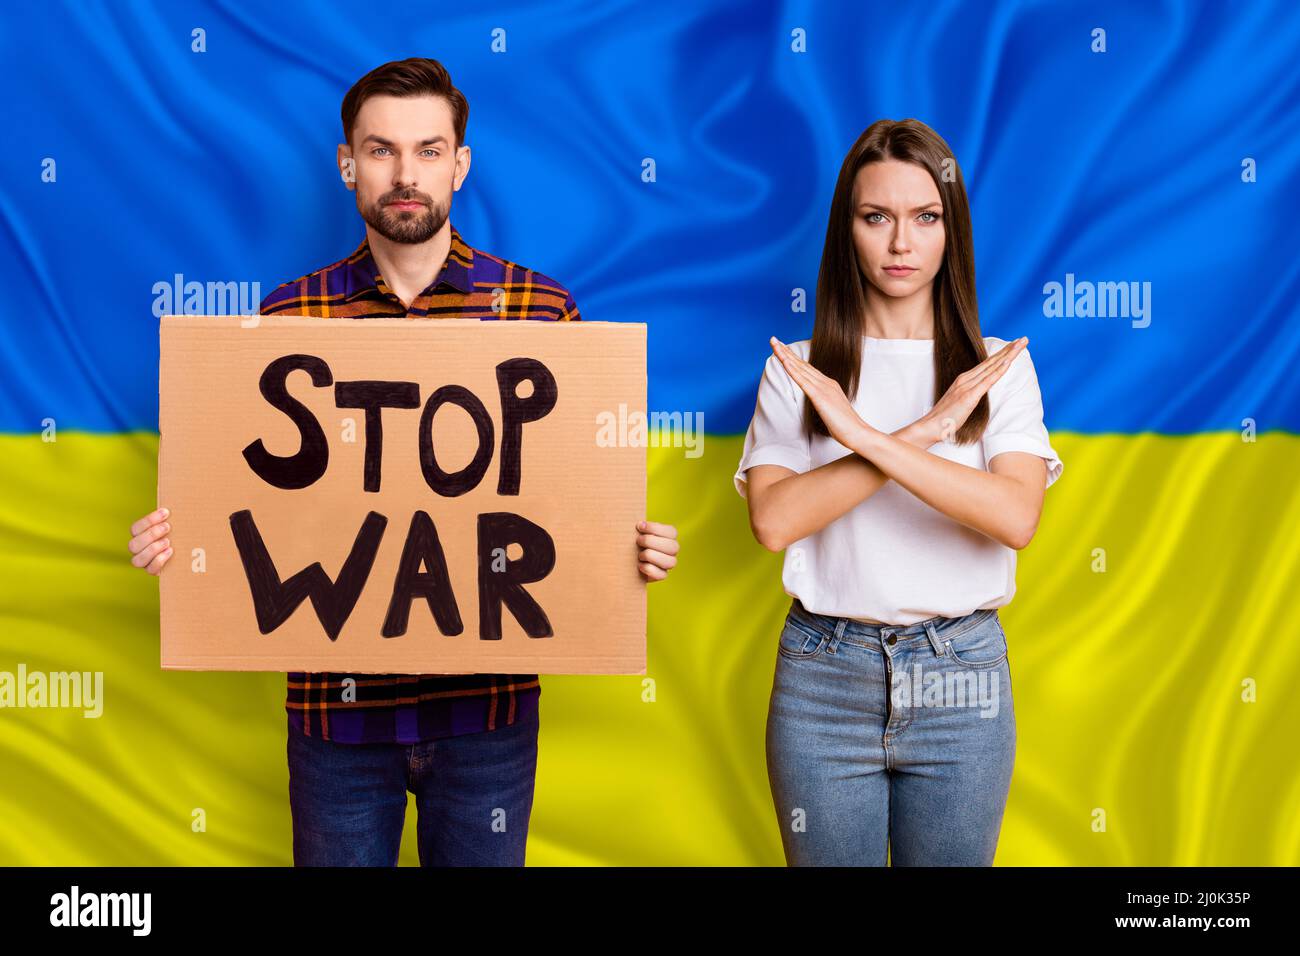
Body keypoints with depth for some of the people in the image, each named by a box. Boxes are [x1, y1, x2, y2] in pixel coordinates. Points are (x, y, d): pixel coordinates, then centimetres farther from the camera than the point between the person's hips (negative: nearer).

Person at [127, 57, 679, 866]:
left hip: (488, 700, 0)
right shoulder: (288, 317, 1)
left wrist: (636, 546, -15)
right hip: (337, 700, 1)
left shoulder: (541, 309, -2)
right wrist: (179, 535, -12)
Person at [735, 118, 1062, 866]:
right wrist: (924, 432, -17)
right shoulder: (797, 369, 1)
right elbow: (773, 519, -14)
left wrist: (867, 437, -20)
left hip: (960, 680, 0)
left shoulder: (999, 366, 2)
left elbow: (1016, 517, -14)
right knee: (829, 860, 12)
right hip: (824, 673, 0)